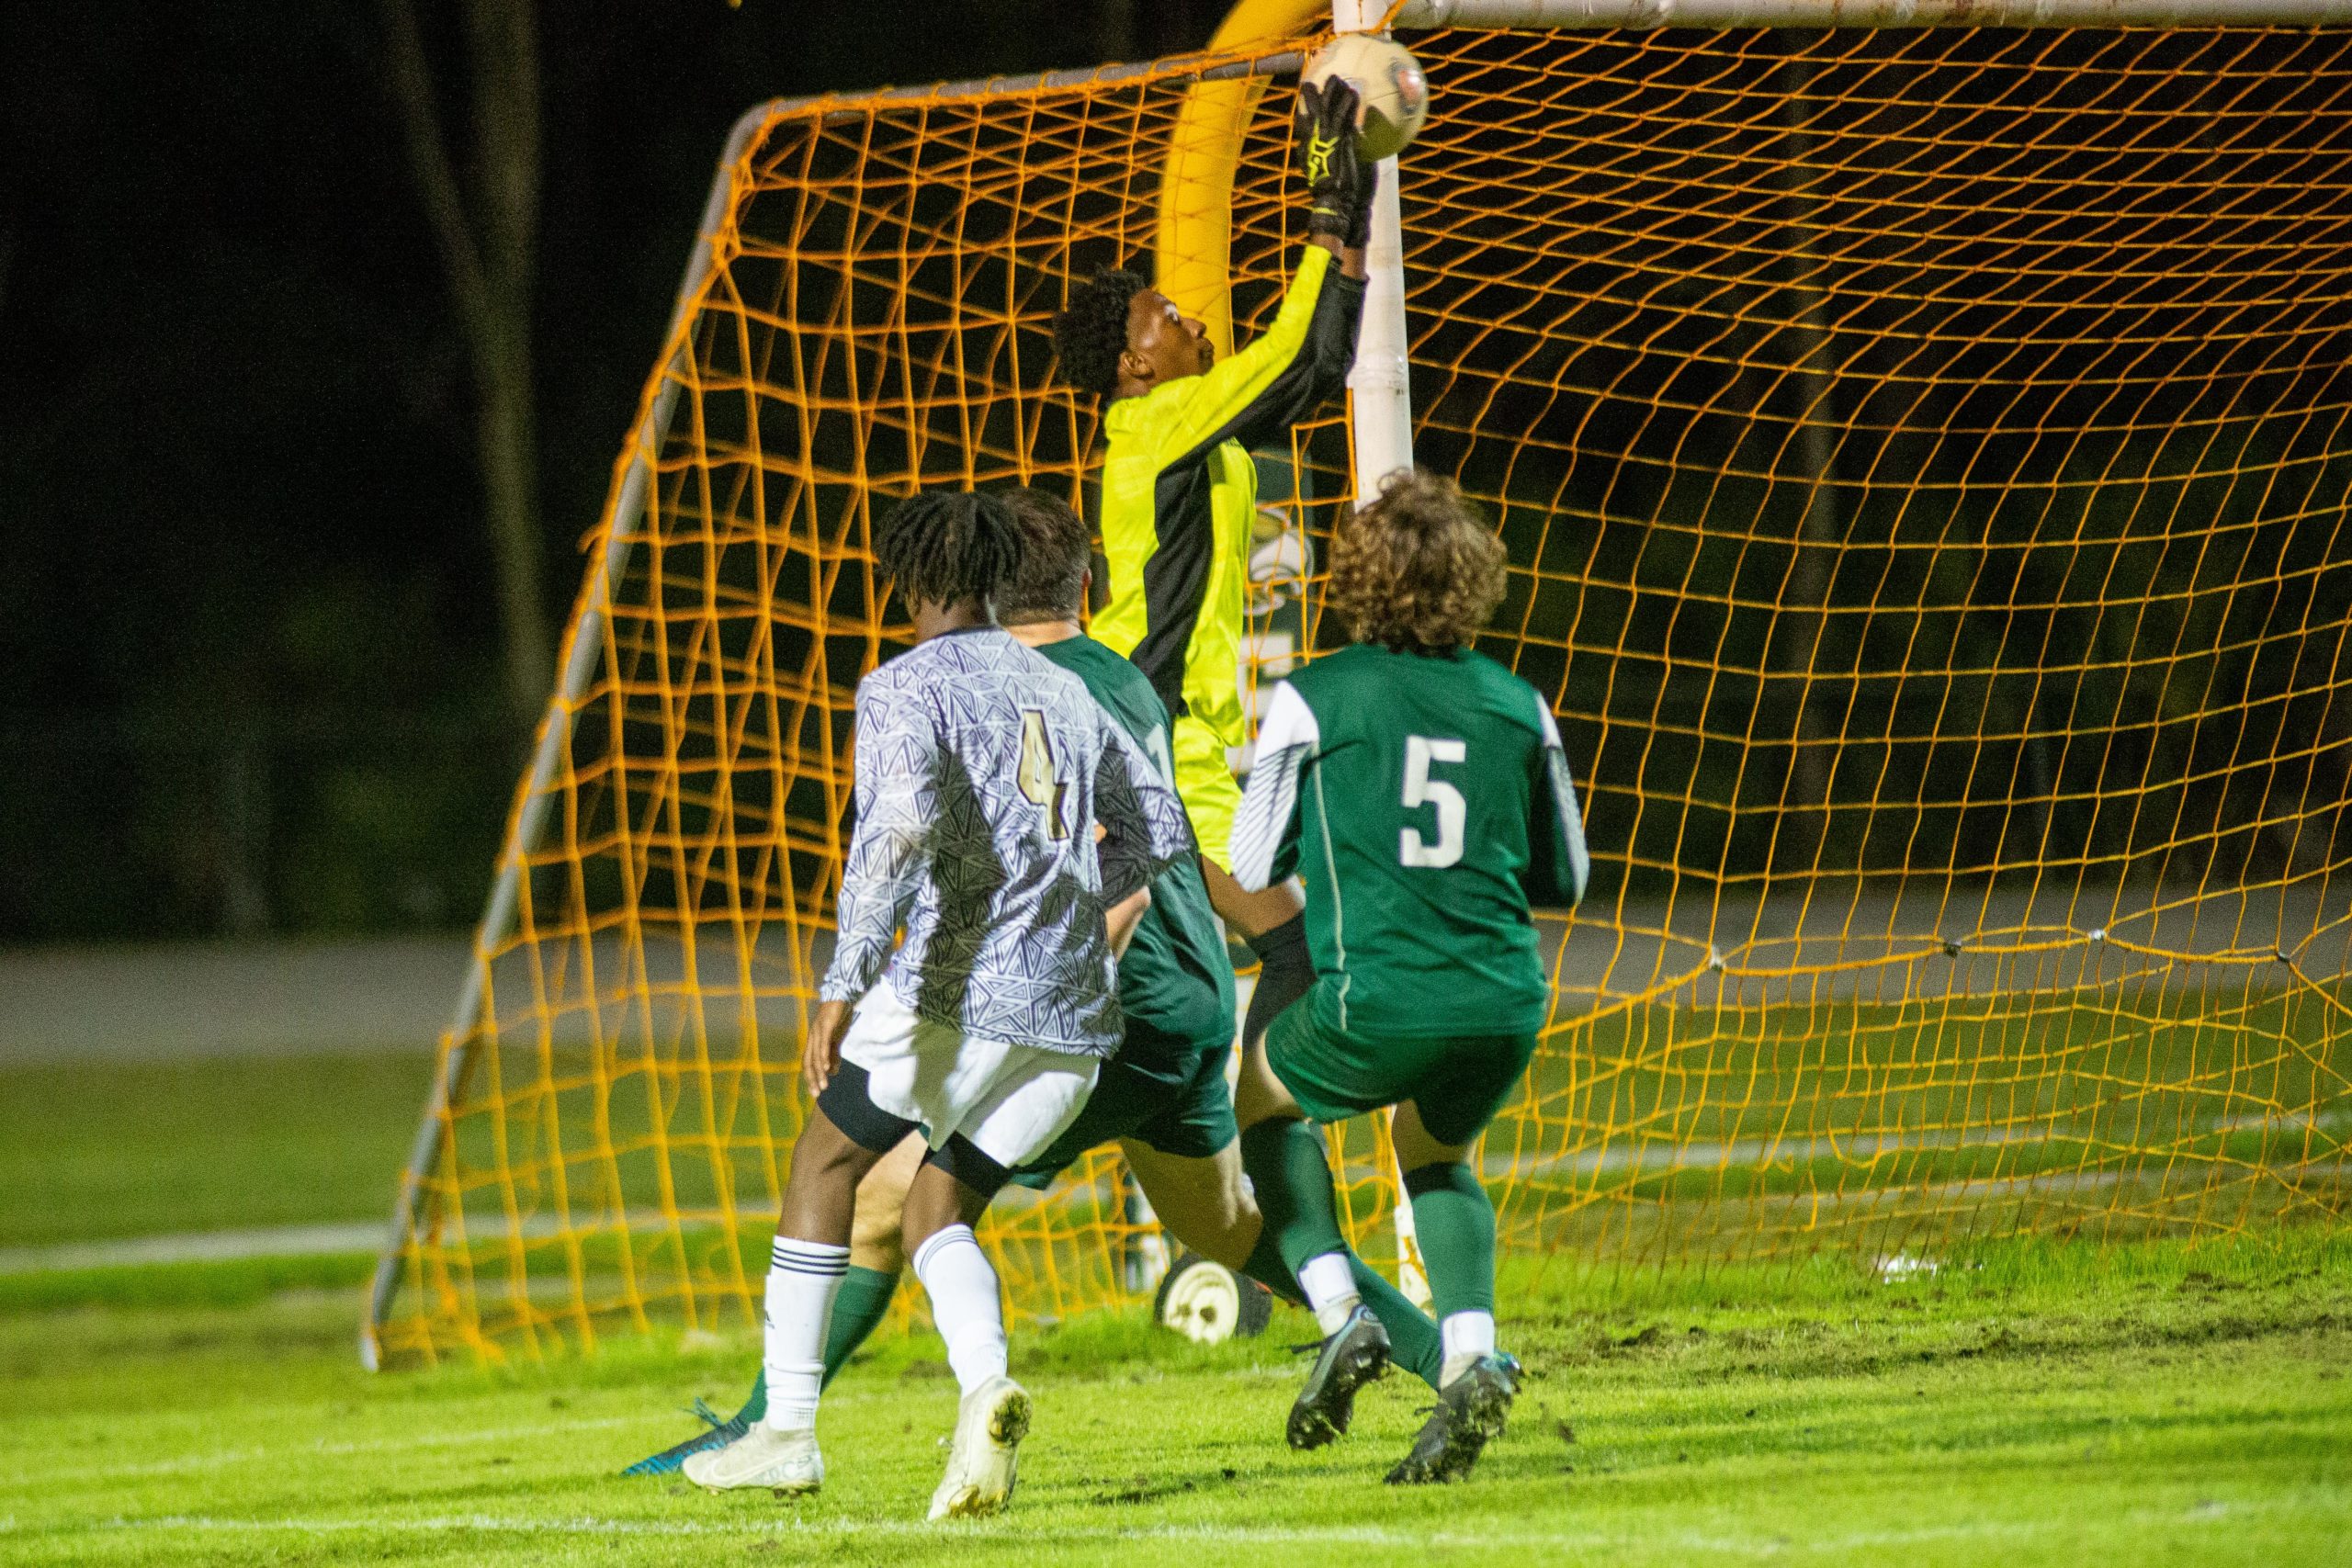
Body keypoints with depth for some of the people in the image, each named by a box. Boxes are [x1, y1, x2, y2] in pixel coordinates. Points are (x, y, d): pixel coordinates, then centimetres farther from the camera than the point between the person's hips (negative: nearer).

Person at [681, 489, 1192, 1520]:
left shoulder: (904, 688, -1)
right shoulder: (1065, 693, 18)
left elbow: (900, 828, -19)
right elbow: (1160, 833, 26)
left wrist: (843, 988, -22)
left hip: (960, 990, -6)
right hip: (1076, 1015, 6)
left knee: (826, 1162, 15)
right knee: (937, 1214, 15)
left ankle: (786, 1433, 12)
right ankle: (985, 1387, -15)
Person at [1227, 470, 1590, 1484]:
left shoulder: (1311, 701, -1)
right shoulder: (1517, 707, 8)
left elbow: (1253, 869, 9)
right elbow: (1563, 879, 17)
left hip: (1377, 1006, -4)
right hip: (1506, 1004, 4)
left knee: (1264, 1098, 27)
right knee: (1436, 1154, 31)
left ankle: (1337, 1308, 5)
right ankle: (1470, 1352, 6)